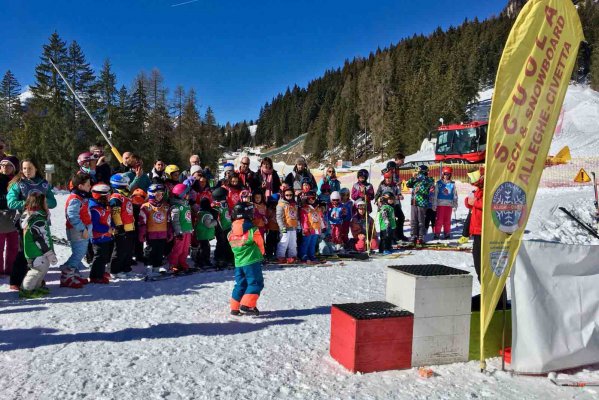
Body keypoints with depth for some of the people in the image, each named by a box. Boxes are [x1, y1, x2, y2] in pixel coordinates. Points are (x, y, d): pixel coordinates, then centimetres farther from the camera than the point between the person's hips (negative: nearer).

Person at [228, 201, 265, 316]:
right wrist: (261, 254, 17)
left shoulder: (231, 232, 4)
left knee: (240, 284, 15)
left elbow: (233, 247, 12)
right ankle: (247, 305, -10)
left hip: (238, 262, 7)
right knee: (255, 283, 1)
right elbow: (260, 244, -2)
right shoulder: (252, 230, -13)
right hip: (252, 261, -6)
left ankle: (235, 308, 18)